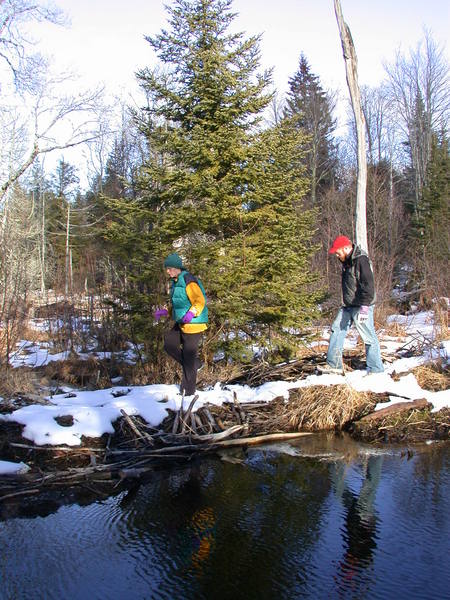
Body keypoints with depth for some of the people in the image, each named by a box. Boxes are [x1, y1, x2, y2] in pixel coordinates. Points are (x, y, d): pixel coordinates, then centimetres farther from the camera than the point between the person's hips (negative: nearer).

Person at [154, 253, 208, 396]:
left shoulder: (188, 280, -16)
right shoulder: (175, 282, 14)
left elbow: (200, 301, -22)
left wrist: (191, 313, -39)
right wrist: (165, 312, 10)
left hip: (193, 324, -9)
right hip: (182, 324, 9)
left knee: (188, 356, -2)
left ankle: (189, 392, 9)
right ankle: (194, 364, 17)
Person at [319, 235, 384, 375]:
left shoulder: (361, 260, -17)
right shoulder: (347, 261, 13)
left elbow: (368, 285, -24)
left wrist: (364, 306, -28)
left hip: (361, 306, -10)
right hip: (348, 306, 10)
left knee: (368, 337, -4)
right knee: (337, 330, 8)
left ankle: (376, 369, 5)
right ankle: (334, 364, 14)